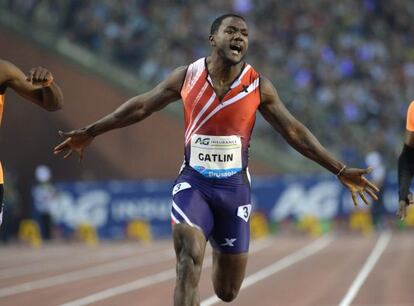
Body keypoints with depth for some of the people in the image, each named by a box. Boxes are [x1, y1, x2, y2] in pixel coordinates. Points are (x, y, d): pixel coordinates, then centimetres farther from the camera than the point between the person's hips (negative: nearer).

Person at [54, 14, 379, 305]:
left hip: (235, 188, 1)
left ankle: (220, 251, 47)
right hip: (193, 182, -1)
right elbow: (141, 106, 7)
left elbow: (294, 131, 1)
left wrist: (341, 171, -2)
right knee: (190, 256, -27)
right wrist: (89, 133, 11)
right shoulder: (187, 76, -4)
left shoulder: (259, 86, -4)